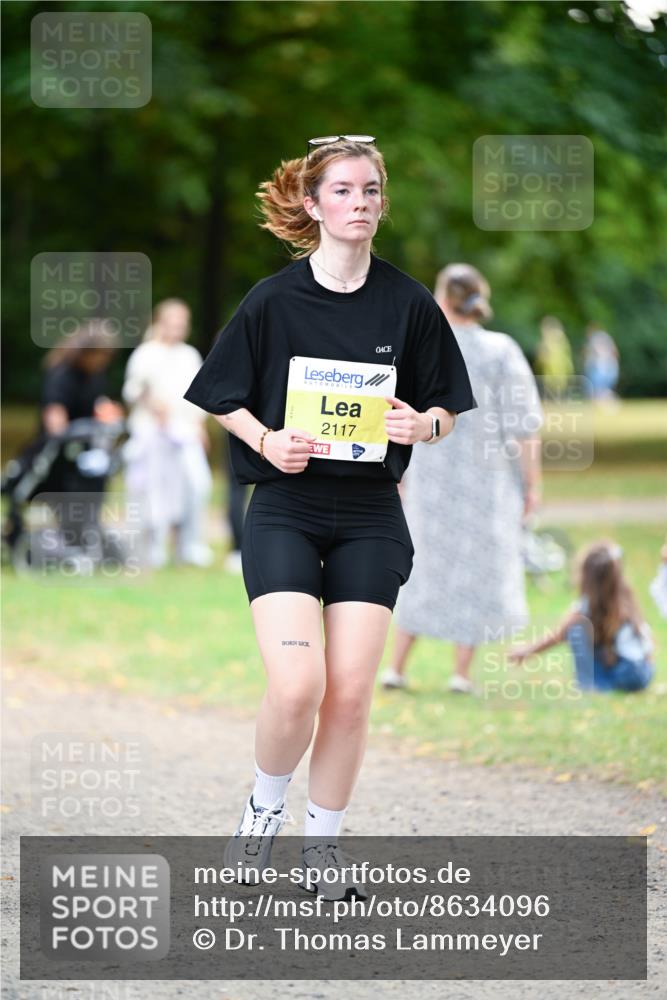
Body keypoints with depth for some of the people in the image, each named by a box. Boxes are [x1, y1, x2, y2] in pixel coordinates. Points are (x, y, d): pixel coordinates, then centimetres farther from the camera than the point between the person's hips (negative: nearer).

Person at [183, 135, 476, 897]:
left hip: (370, 518, 2)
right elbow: (226, 400, 5)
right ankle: (265, 808, 12)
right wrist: (267, 441, -13)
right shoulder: (274, 301, -3)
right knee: (296, 686, -17)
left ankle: (322, 842, 18)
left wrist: (423, 423, -14)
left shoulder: (409, 304, 1)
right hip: (285, 511, -2)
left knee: (349, 693, -1)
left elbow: (445, 408, 8)